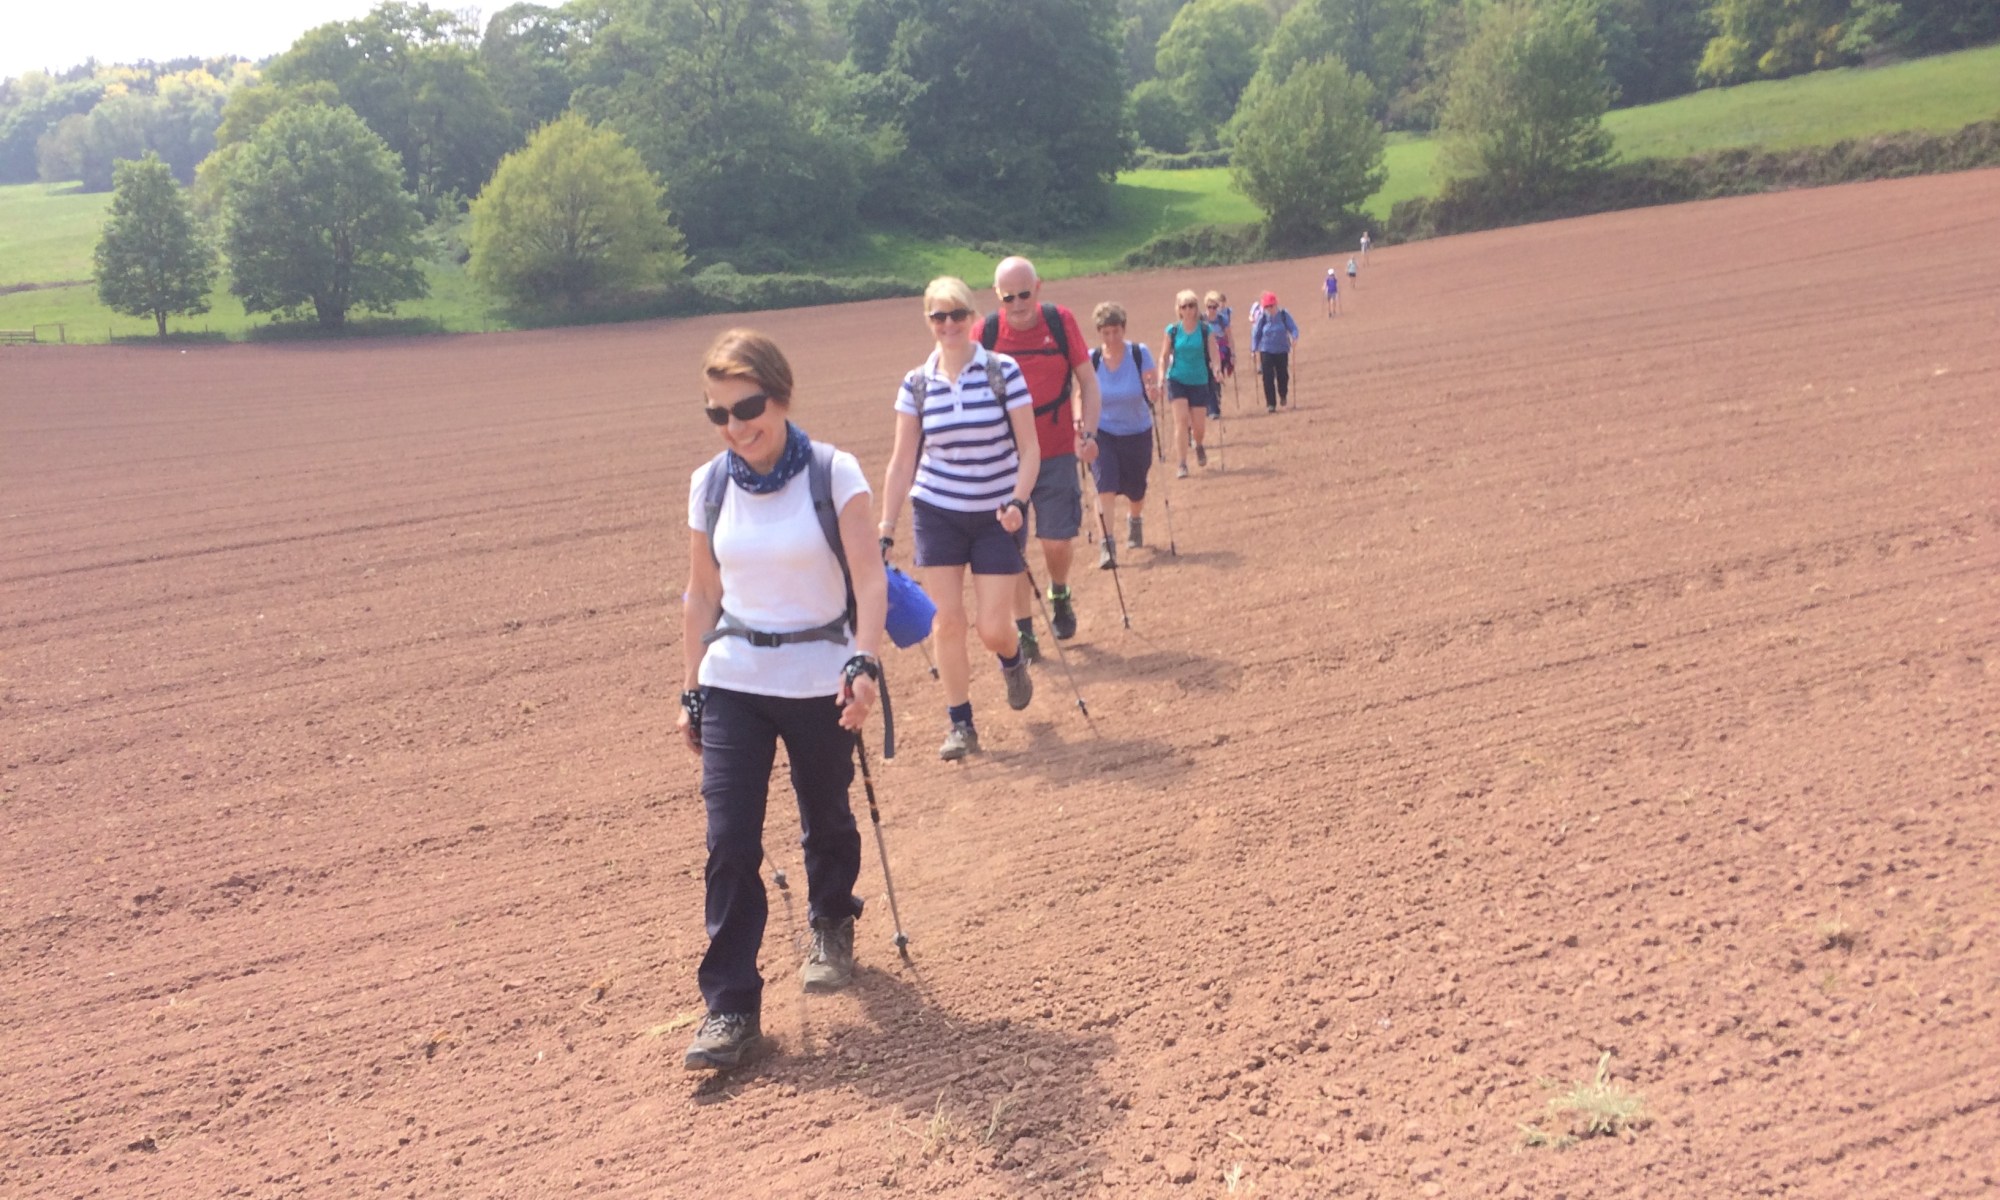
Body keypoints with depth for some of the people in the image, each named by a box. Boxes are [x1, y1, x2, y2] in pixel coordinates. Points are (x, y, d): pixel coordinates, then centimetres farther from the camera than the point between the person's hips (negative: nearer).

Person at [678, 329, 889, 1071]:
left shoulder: (834, 473, -10)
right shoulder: (709, 486, 1)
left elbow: (869, 578, -12)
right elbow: (702, 596, 8)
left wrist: (865, 663, -25)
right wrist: (691, 691, 10)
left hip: (820, 680, -2)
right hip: (732, 682, 2)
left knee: (826, 821, 14)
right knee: (729, 841, -6)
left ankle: (832, 930, 44)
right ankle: (730, 1005, 2)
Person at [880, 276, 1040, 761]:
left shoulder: (1003, 371, -8)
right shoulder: (916, 384, -1)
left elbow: (1028, 449, -6)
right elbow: (902, 462, 3)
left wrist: (1018, 502, -21)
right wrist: (885, 530, 0)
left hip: (997, 517, -2)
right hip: (936, 515, 2)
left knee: (992, 628, -3)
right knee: (948, 621, -1)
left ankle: (1012, 659, 34)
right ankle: (960, 725, 13)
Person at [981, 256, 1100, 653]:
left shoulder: (1060, 321, -5)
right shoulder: (986, 332, -6)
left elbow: (1087, 380, 1)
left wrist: (1088, 431, -10)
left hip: (1058, 452, 0)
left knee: (1057, 539, -1)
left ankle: (1059, 596, 32)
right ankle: (1024, 632, 12)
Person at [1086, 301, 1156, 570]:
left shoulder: (1140, 354, -12)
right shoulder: (1091, 360, -11)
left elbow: (1151, 392, -10)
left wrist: (1152, 393, -33)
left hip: (1137, 433, 1)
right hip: (1103, 432, -1)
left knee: (1135, 491, 16)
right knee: (1105, 488, -18)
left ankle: (1135, 521, 49)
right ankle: (1107, 546, -16)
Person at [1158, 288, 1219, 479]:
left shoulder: (1206, 330, -3)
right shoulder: (1173, 330, -1)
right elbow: (1164, 356, 5)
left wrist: (1215, 369, -24)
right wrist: (1161, 378, -6)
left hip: (1199, 381, 0)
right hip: (1177, 380, 0)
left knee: (1199, 425, 4)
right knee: (1181, 419, -14)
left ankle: (1199, 445, 41)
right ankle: (1181, 465, -10)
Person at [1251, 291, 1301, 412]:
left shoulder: (1284, 315, -6)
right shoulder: (1262, 317, -5)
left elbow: (1293, 327, -8)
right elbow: (1256, 333, 4)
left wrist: (1294, 337, -28)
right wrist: (1254, 349, 2)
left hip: (1282, 351, 0)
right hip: (1266, 351, 0)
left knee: (1283, 375, 4)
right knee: (1268, 378, -6)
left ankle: (1283, 396, 35)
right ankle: (1271, 404, 0)